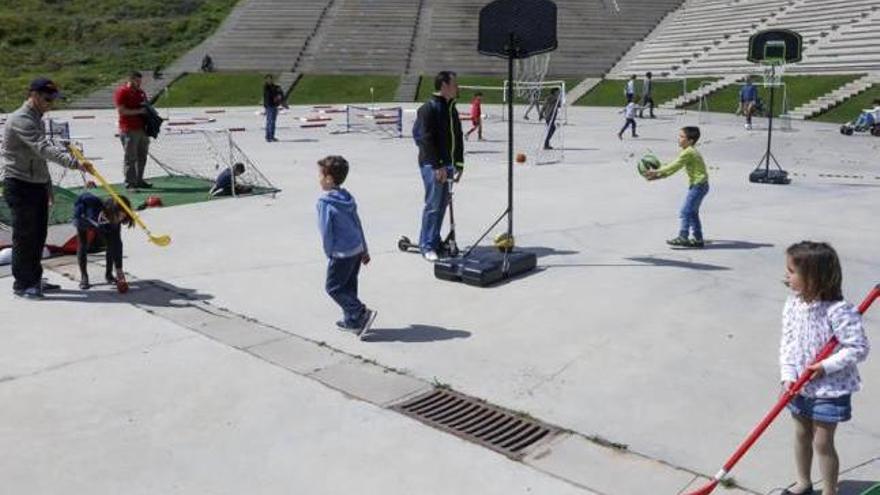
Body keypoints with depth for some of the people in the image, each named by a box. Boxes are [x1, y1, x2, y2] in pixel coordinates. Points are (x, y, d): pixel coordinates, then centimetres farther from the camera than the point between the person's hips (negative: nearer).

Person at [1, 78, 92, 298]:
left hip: (38, 185, 9)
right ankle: (21, 284, 8)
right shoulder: (20, 120, -17)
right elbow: (43, 149, -32)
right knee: (24, 235, -2)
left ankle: (34, 279, 25)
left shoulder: (37, 119, 15)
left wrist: (47, 185, 21)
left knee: (39, 234, 13)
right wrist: (74, 162, -42)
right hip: (20, 185, -9)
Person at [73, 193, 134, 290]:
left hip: (103, 225, 3)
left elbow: (117, 244, -29)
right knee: (82, 246, -12)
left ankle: (109, 274, 9)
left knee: (113, 244, -10)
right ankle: (83, 277, 2)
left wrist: (119, 269, -30)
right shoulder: (94, 203, -46)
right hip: (83, 220, -2)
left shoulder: (116, 221, -33)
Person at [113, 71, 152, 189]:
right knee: (131, 157, -5)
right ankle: (130, 183, -2)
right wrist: (138, 111, -17)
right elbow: (121, 110, -15)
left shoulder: (141, 92, 17)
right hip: (129, 130, -8)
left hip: (142, 128, 8)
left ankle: (139, 180, 20)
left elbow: (146, 106, 29)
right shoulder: (121, 92, -7)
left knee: (142, 156, 11)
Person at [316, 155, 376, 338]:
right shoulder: (348, 198, 7)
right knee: (349, 286, 19)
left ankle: (362, 314, -7)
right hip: (357, 249, 8)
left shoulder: (325, 203, -17)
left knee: (333, 287, 4)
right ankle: (351, 321, 26)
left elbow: (326, 232, -15)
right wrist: (364, 250, 20)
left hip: (341, 253, -8)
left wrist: (329, 253, -2)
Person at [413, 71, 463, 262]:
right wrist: (437, 166, -19)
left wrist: (458, 164, 10)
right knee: (433, 204, -7)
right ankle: (427, 246, 1)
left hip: (447, 164, 8)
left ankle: (435, 240, 23)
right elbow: (426, 139, -17)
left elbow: (458, 139, 17)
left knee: (443, 204, 12)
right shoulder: (428, 108, -11)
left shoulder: (452, 110, 14)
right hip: (432, 165, -8)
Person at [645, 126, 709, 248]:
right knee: (692, 212, 15)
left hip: (698, 185, -11)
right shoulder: (690, 151, 15)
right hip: (698, 185, 11)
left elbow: (674, 166, -17)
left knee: (685, 211, -10)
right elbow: (674, 167, 16)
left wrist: (656, 172, -12)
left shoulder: (687, 152, -17)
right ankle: (698, 239, 20)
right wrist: (658, 175, 10)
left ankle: (682, 237, -9)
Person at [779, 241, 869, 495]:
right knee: (801, 434, 20)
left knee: (822, 443, 4)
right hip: (800, 386, 6)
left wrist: (826, 367, -23)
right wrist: (788, 375, -11)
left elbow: (859, 348, -20)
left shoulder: (838, 311, -25)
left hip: (830, 389, -6)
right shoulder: (792, 304, -6)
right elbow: (787, 342, -1)